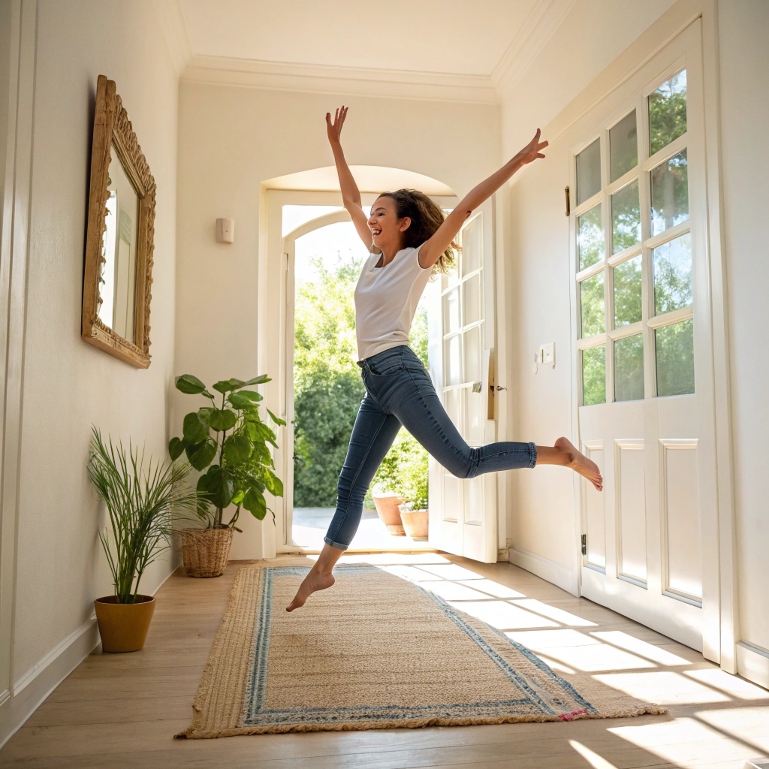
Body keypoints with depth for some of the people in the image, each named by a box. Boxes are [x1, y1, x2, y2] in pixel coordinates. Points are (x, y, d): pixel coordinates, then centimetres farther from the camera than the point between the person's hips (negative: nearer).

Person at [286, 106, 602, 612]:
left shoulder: (418, 260, -1)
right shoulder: (376, 256, 18)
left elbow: (467, 207, -7)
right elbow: (351, 199, 27)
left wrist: (518, 161, -9)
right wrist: (336, 146, 28)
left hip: (399, 374, -7)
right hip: (376, 383, 7)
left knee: (464, 462, -17)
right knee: (351, 485, 11)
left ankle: (560, 455, -5)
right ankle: (323, 569, 21)